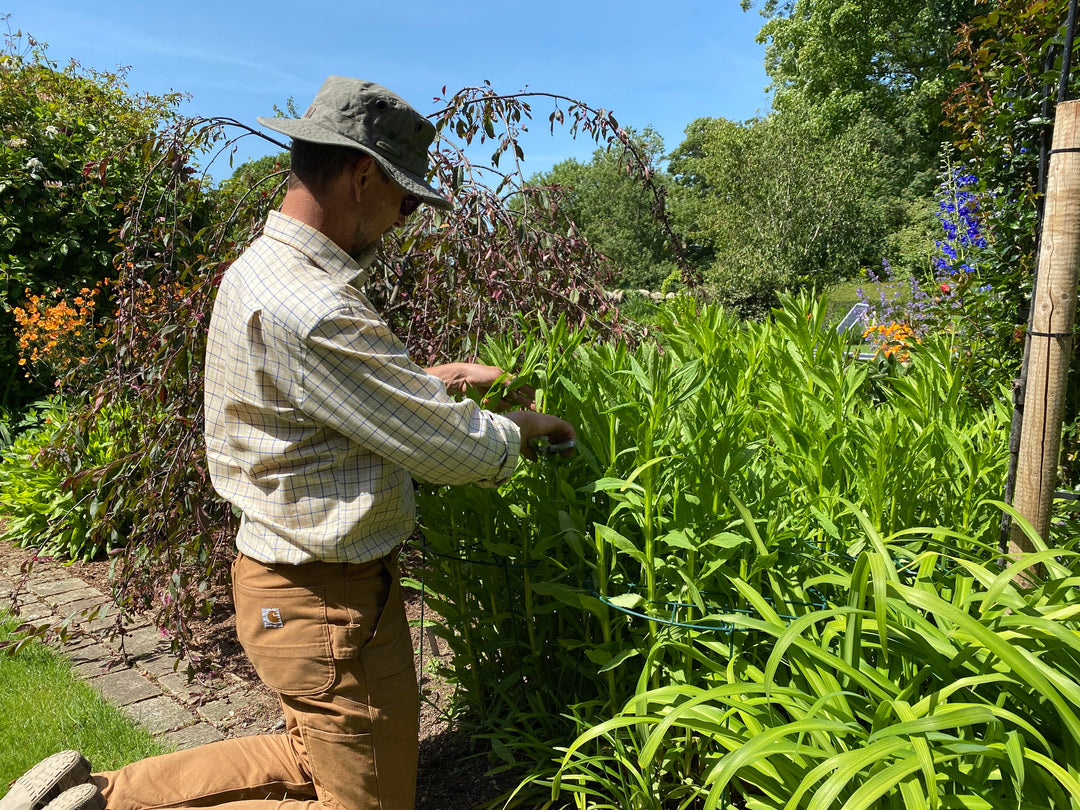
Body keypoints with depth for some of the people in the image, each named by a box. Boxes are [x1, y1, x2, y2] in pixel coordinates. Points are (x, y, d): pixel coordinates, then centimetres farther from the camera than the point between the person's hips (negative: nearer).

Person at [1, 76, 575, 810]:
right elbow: (447, 448, -23)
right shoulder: (308, 311, -28)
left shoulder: (261, 267, 6)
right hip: (329, 602, -10)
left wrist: (431, 379, 12)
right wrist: (524, 427, -3)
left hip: (283, 576, 10)